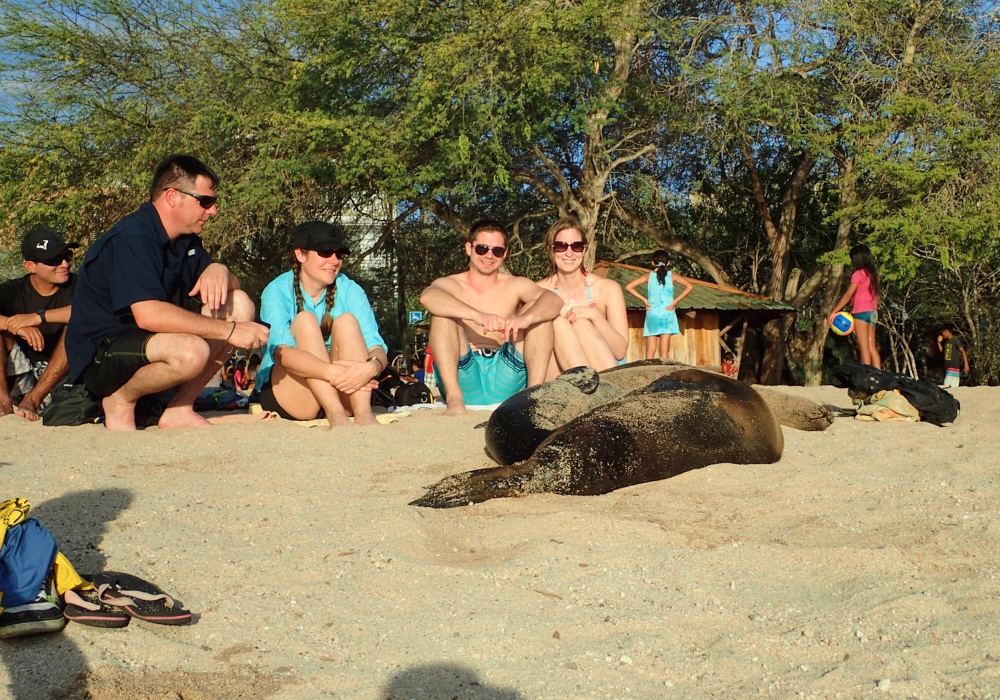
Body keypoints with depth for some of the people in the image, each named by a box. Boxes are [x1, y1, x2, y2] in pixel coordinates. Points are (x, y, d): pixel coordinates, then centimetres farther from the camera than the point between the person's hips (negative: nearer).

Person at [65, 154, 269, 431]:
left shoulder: (185, 240, 9)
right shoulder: (132, 239, -20)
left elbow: (233, 285, 12)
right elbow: (148, 315, -32)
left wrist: (219, 271, -14)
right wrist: (228, 330, -29)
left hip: (145, 342, 9)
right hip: (100, 355, -9)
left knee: (241, 305, -3)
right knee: (191, 352, -37)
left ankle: (180, 410, -1)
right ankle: (120, 400, -6)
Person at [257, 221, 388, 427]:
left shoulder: (350, 291, -1)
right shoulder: (278, 291, -9)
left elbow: (378, 349, -13)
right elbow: (280, 351, -27)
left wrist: (371, 367, -39)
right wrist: (331, 372, -44)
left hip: (340, 394, 2)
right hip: (287, 396, -2)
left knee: (347, 320, -20)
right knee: (305, 320, -23)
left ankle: (363, 413, -39)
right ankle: (336, 415, -41)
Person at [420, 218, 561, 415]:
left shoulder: (516, 286, 11)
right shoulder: (450, 285, 6)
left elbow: (554, 301, -10)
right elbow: (427, 296, -20)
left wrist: (525, 319, -34)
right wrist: (476, 315, -37)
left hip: (506, 383, 1)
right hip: (464, 379, -1)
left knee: (537, 311, -10)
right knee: (443, 310, -17)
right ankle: (454, 398, -29)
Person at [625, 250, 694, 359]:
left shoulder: (649, 276, 4)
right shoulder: (672, 275, 2)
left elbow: (629, 286, -4)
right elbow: (689, 286, -8)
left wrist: (644, 300, -1)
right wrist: (675, 302, -6)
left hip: (652, 315, 1)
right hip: (667, 315, -1)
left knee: (650, 351, 3)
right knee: (664, 350, -1)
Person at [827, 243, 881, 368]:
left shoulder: (859, 273, -6)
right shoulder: (873, 274, 15)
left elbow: (848, 295, -10)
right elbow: (875, 297, 16)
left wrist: (834, 312, -9)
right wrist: (874, 313, 19)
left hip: (861, 312, -7)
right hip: (872, 313, 7)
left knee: (864, 347, -12)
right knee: (872, 348, 5)